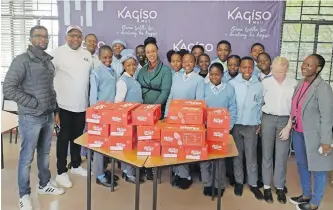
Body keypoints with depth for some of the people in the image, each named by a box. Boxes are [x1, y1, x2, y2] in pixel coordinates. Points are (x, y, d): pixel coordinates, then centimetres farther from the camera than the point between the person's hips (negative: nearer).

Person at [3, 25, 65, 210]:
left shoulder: (48, 61, 10)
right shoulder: (22, 60, -12)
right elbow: (8, 89, -17)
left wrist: (55, 110, 14)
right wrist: (33, 103, -16)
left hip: (49, 116, 7)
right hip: (31, 117, -6)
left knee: (45, 152, 18)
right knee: (27, 156, 4)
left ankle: (44, 184, 35)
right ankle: (24, 195, 19)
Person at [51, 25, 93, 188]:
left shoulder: (87, 55, 9)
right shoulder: (58, 53, -7)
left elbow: (91, 77, 14)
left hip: (82, 104, 5)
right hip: (64, 104, -5)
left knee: (78, 136, 16)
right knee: (64, 137, 4)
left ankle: (76, 165, 33)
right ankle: (61, 172, 15)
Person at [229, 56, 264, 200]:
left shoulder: (258, 85, -3)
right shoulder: (232, 83, -7)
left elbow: (259, 106, 6)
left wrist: (259, 123, 6)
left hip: (251, 126, 1)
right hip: (235, 125, 0)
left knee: (251, 156, 8)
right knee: (237, 155, 10)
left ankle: (253, 183, 21)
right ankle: (239, 181, 25)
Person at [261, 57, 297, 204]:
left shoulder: (293, 84, -5)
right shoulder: (265, 82, -3)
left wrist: (288, 127, -6)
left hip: (285, 121, 0)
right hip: (268, 119, 0)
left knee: (282, 156, 5)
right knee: (267, 154, 7)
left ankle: (280, 187, 19)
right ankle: (267, 186, 18)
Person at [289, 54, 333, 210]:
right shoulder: (301, 83, 5)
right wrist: (292, 127, 14)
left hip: (314, 135, -8)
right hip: (298, 132, 8)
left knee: (317, 168, 9)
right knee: (302, 164, 20)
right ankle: (306, 194, 39)